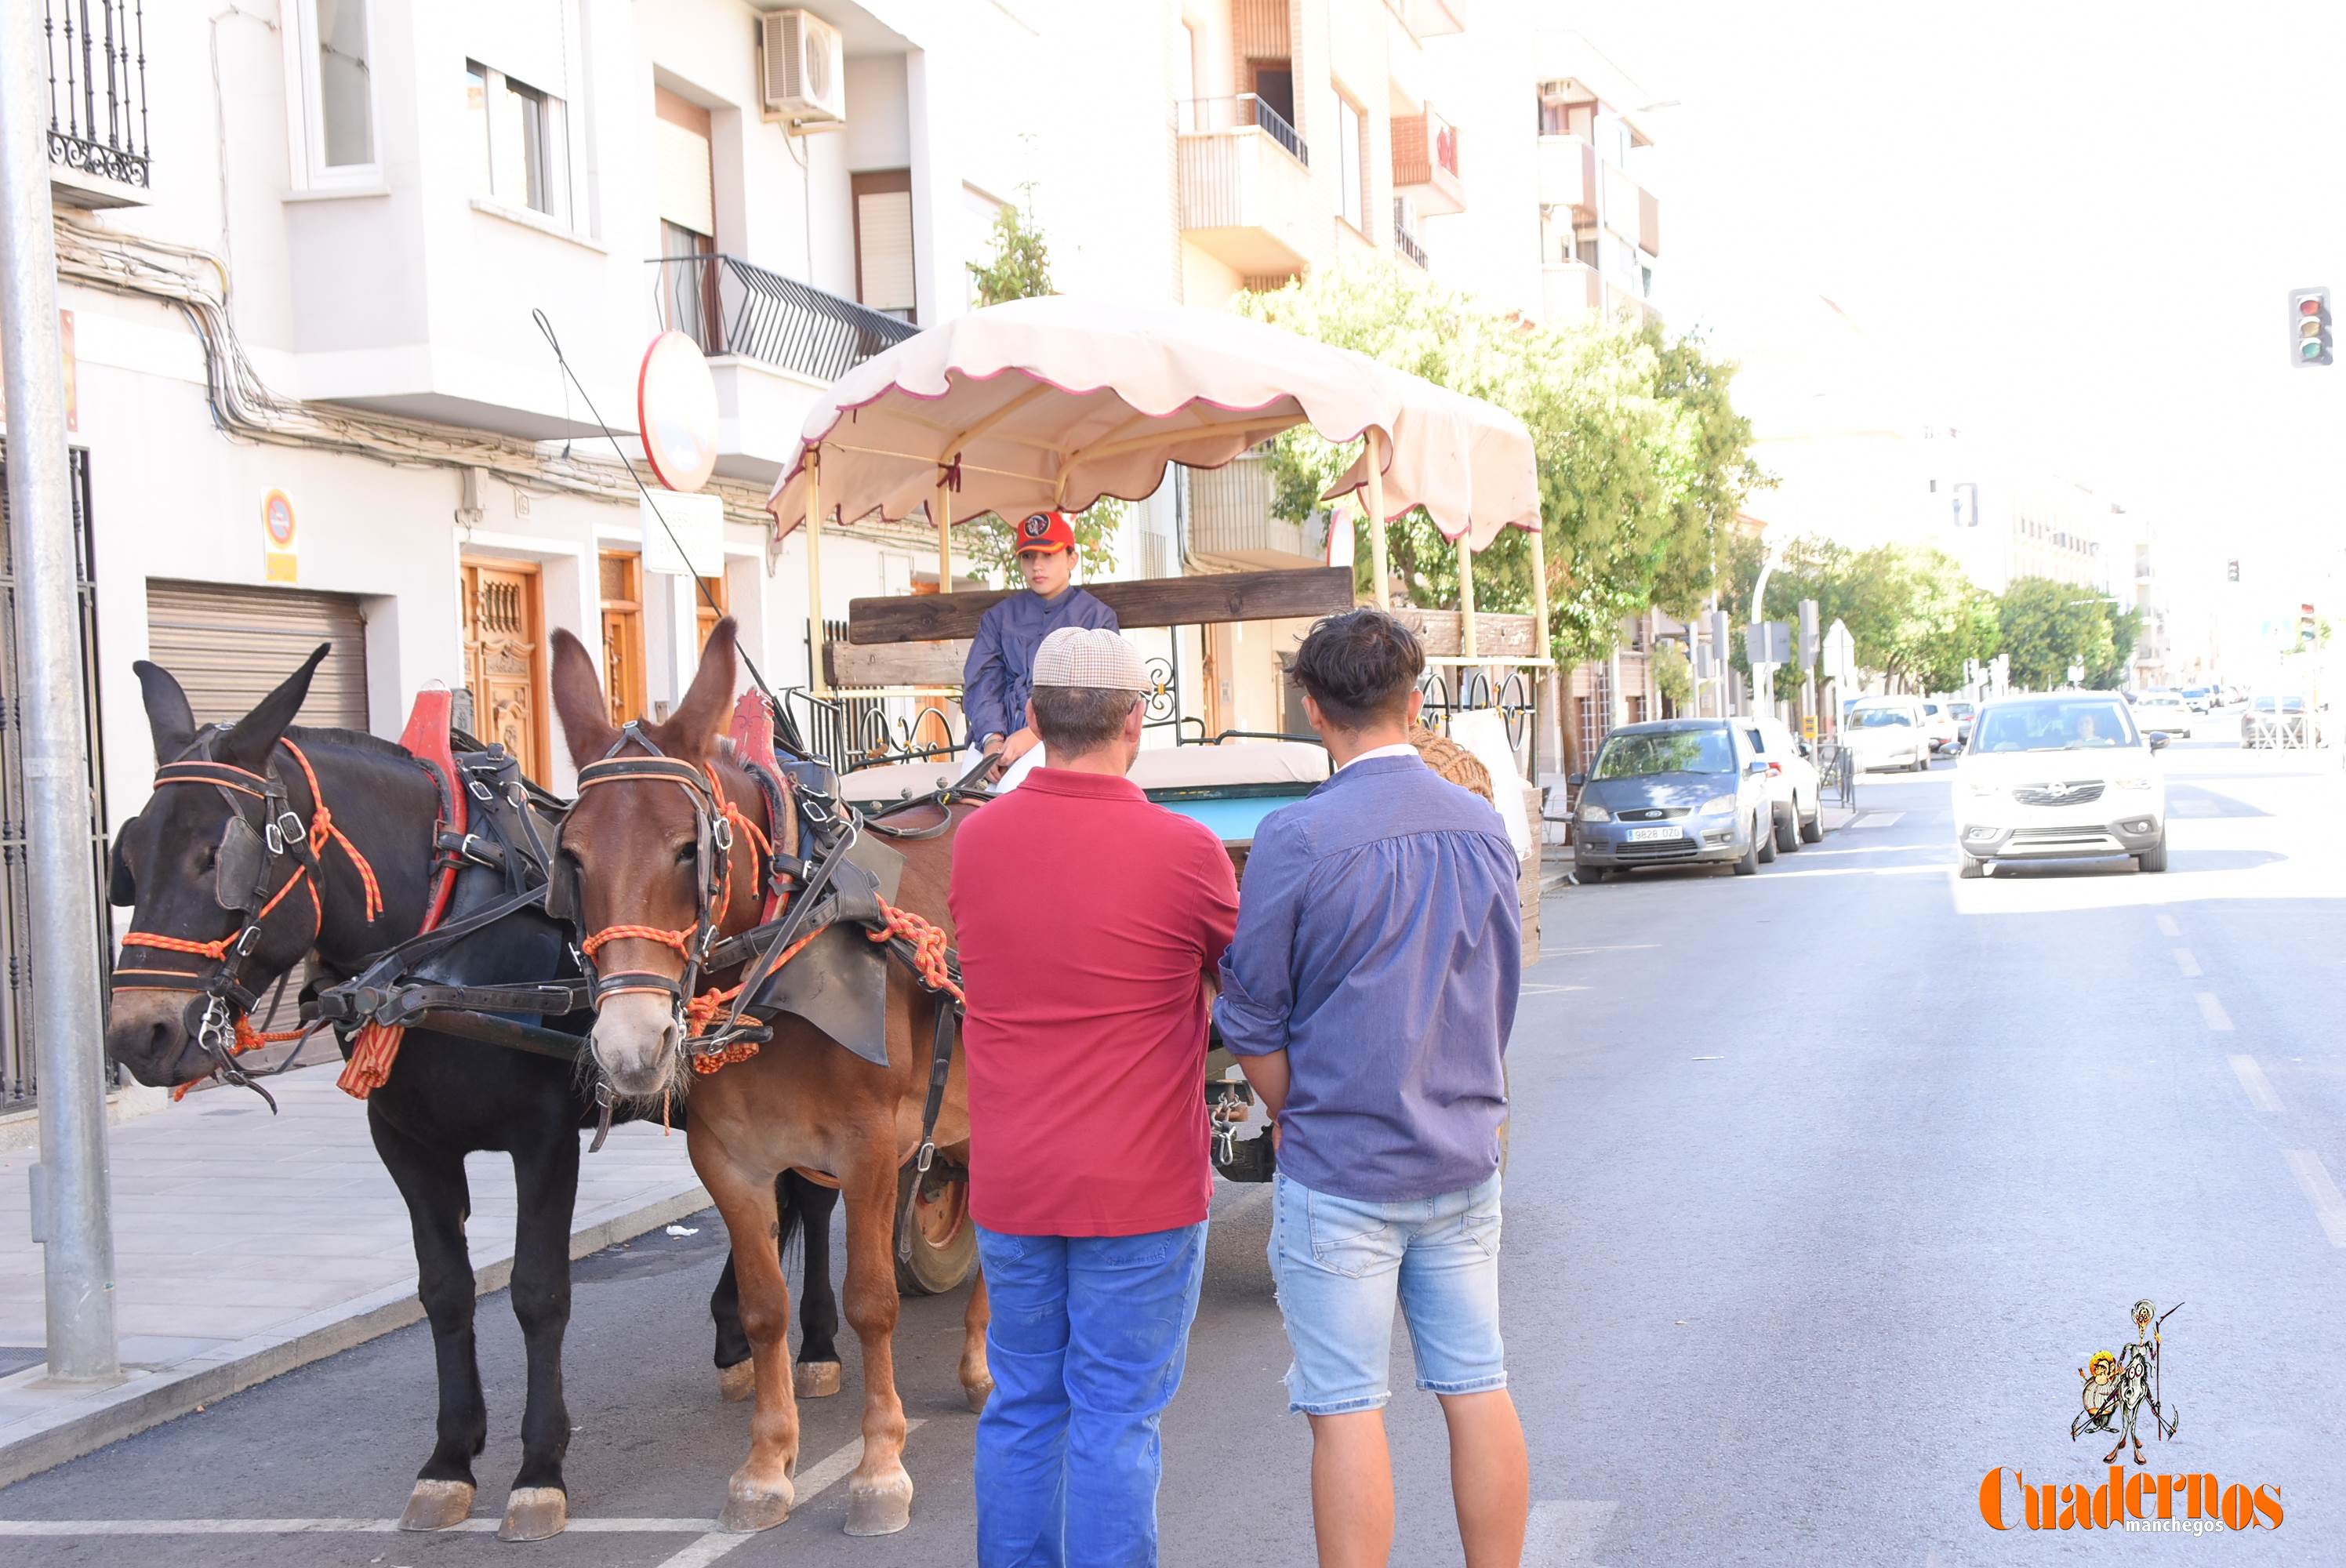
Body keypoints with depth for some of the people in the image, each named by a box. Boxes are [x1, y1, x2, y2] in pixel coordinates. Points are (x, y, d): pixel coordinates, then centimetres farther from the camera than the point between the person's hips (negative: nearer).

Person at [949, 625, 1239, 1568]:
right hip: (1141, 1187, -4)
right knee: (1116, 1418, 2)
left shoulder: (975, 841, 0)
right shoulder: (1183, 853, -14)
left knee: (1021, 1407, 15)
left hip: (1009, 1182, 5)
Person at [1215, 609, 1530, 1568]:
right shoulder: (1482, 826, 4)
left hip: (1342, 1173, -5)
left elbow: (1252, 1021, -8)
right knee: (1477, 1391, 12)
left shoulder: (1298, 839, -14)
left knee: (1346, 1412, 1)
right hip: (1465, 1162, 6)